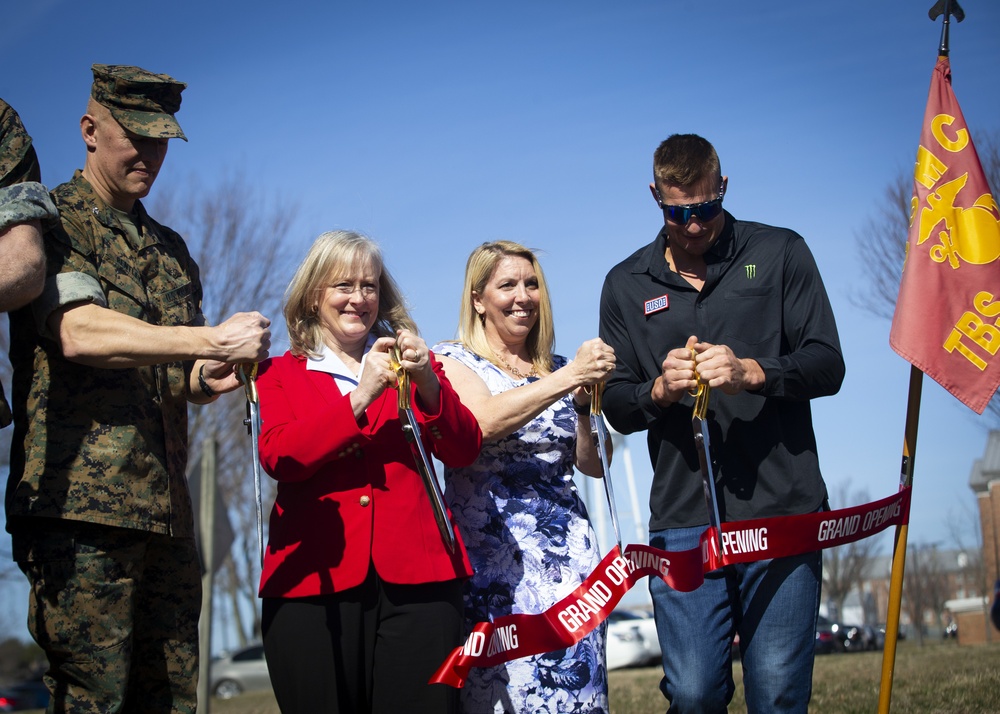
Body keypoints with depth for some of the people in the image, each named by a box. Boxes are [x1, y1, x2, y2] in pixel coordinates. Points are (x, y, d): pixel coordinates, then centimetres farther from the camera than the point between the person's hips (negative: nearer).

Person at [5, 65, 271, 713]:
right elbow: (77, 333, -15)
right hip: (82, 505, -7)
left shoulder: (171, 250, 24)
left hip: (166, 508, 7)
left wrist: (205, 379, 2)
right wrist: (209, 340, -21)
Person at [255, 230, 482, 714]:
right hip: (315, 580, -1)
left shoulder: (408, 361, 18)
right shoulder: (280, 374, 13)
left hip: (414, 578, 1)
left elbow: (463, 451, 6)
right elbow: (278, 457, -6)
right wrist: (361, 397, -13)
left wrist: (427, 383, -11)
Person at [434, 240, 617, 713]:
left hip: (568, 552, 4)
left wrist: (585, 398, -5)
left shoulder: (558, 369, 15)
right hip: (492, 558, -4)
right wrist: (568, 377, -21)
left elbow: (593, 464, 11)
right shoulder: (453, 361, 2)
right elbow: (484, 421, -19)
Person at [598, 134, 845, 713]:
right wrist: (659, 389, -9)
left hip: (782, 511, -1)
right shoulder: (627, 284, 14)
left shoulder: (781, 254, 9)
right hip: (683, 518, 1)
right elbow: (617, 407, 13)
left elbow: (828, 365, 2)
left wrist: (751, 372, -16)